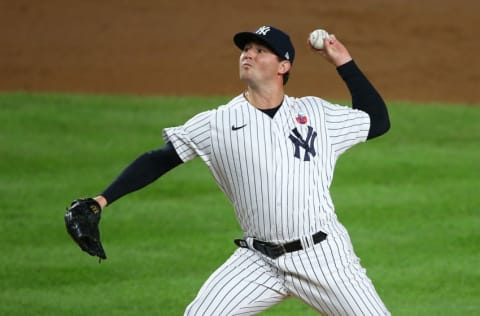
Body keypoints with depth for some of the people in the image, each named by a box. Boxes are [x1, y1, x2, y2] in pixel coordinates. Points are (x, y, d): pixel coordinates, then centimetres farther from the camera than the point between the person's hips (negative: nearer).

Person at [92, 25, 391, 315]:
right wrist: (102, 200, -8)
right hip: (258, 261, 0)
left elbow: (378, 121, 13)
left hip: (323, 255, 0)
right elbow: (158, 161, 2)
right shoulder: (217, 123, 1)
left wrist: (344, 63, 7)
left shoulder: (316, 112, 6)